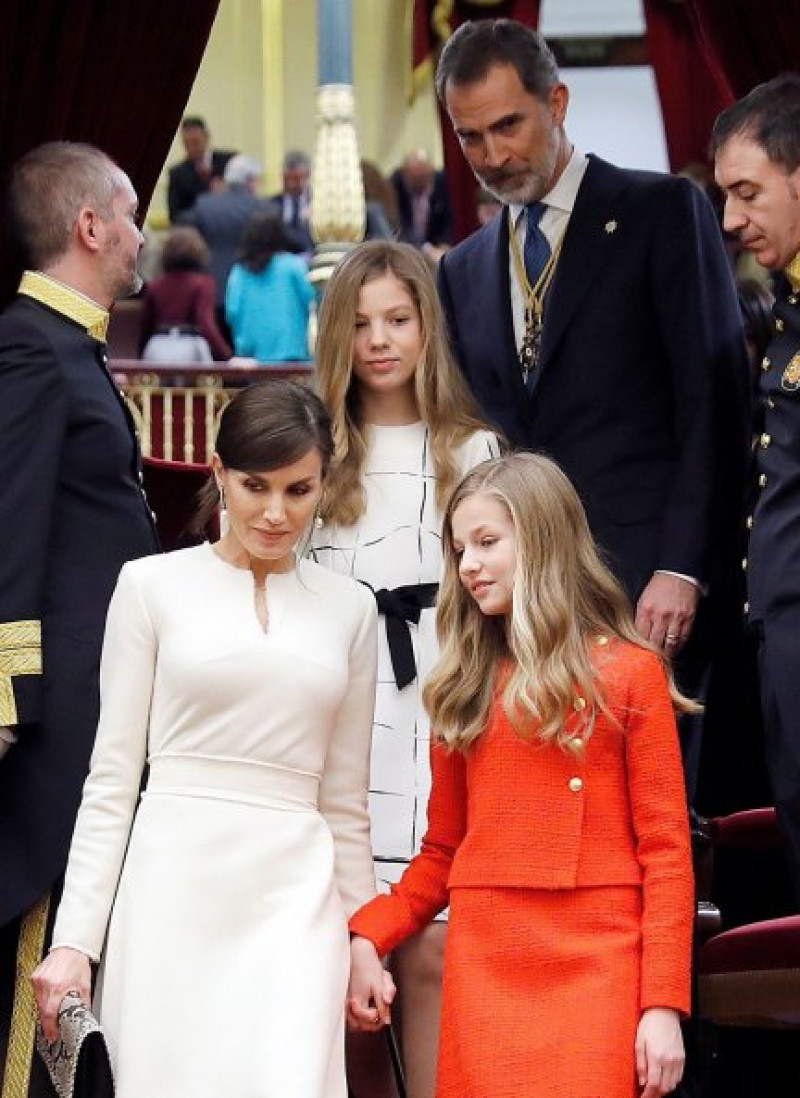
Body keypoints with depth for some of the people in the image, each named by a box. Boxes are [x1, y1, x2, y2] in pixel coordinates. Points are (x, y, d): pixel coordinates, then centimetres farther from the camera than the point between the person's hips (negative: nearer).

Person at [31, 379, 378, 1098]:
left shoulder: (349, 608, 13)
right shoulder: (153, 586, 5)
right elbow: (112, 777, 4)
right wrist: (75, 938, -3)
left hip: (295, 903, 2)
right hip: (171, 888, -1)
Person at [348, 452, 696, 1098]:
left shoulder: (628, 674, 3)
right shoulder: (467, 688, 14)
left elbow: (667, 850, -1)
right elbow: (443, 851, 15)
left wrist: (663, 1003, -9)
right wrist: (367, 937, -1)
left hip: (598, 972, -3)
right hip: (483, 971, 3)